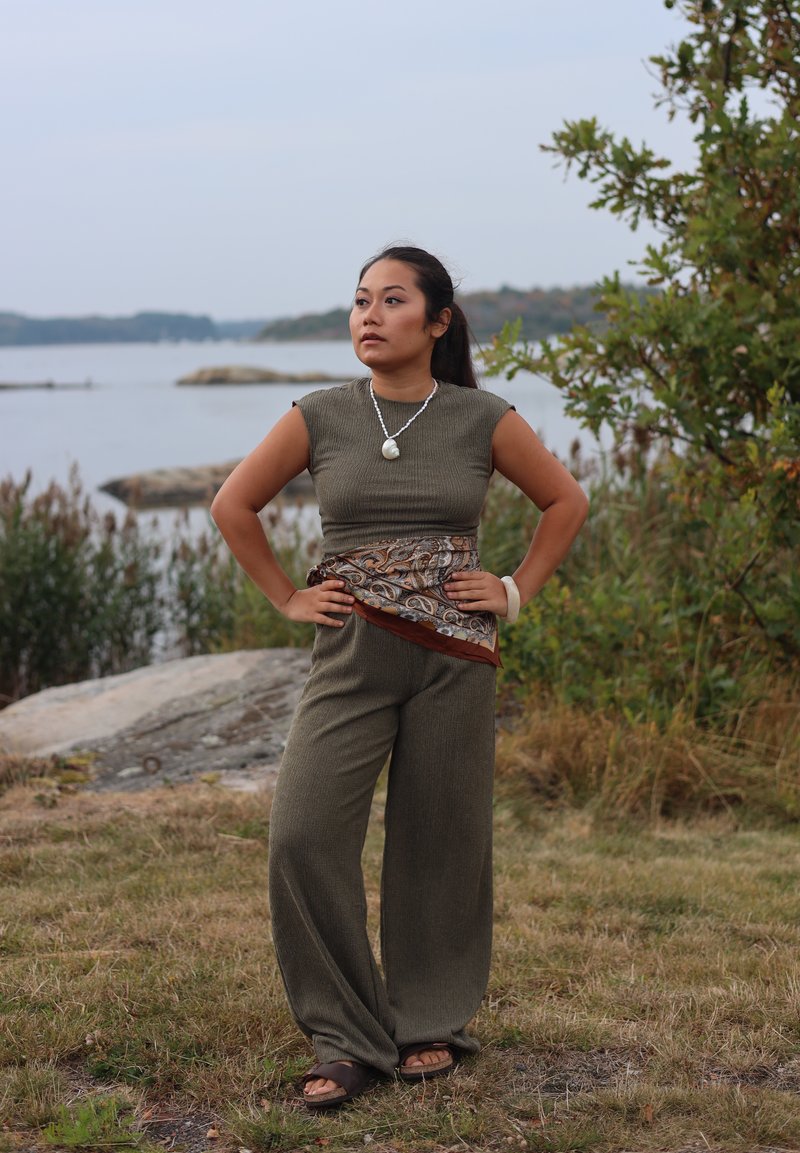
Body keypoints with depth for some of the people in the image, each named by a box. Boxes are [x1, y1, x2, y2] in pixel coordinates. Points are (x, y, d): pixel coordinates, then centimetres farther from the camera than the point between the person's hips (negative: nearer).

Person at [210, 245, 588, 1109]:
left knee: (438, 840, 6)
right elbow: (233, 505, 12)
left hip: (455, 656, 0)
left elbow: (566, 500, 13)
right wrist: (286, 599, 7)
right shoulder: (320, 417, 1)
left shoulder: (482, 419, 0)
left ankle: (432, 1023, 26)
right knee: (303, 835, -11)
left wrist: (516, 592, 6)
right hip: (350, 655, 0)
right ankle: (346, 1039, 4)